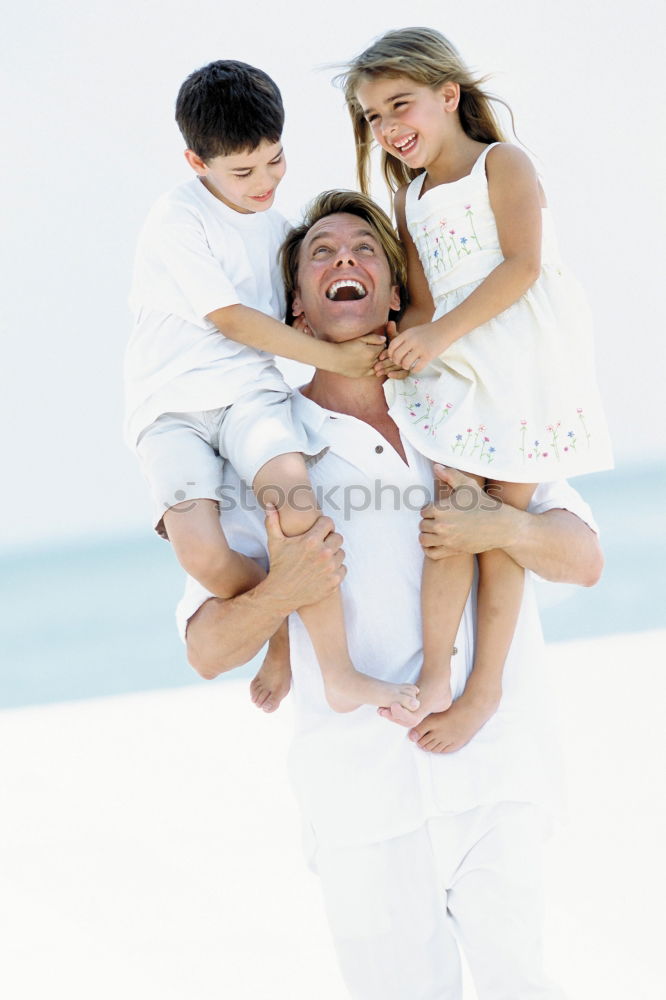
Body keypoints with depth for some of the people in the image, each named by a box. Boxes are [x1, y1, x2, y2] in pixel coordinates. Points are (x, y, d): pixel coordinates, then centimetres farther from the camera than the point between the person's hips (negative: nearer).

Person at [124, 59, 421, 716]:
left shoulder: (272, 223, 18)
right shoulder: (177, 222, -7)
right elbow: (231, 319, -11)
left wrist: (360, 330, 17)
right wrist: (331, 356, -7)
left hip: (250, 390, 5)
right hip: (171, 407, -4)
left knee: (294, 501, -27)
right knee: (200, 551, -28)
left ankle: (338, 673, -19)